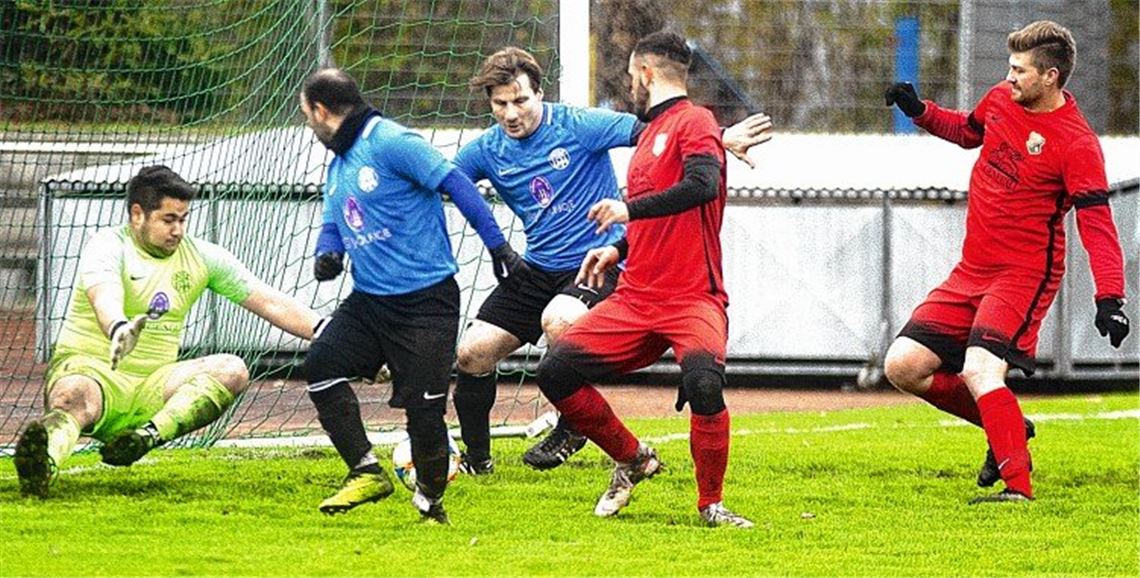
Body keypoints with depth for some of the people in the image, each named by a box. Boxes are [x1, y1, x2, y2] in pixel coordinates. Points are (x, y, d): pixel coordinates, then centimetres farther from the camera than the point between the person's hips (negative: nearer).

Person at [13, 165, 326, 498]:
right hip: (89, 369, -5)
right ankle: (44, 464, -73)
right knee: (75, 400, -40)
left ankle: (149, 435, -38)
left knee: (232, 370, -18)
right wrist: (118, 330, -54)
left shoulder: (202, 256, 9)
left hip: (151, 388, 5)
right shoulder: (109, 246, -8)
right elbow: (105, 296, -31)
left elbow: (271, 304, 9)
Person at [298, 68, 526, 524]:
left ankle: (430, 502, 11)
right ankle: (367, 473, -3)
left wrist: (499, 248, -16)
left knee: (423, 406, -9)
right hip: (369, 299, 8)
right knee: (320, 365, -11)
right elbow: (332, 227, 21)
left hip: (426, 300, -8)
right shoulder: (337, 165, 16)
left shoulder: (392, 144, -13)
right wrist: (327, 255, -4)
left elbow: (458, 187, -14)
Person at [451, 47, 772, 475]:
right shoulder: (487, 151, 2)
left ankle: (572, 428, -11)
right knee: (473, 352, -5)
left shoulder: (577, 126, -12)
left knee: (558, 322, -35)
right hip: (538, 270, 6)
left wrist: (722, 138, -28)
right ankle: (476, 457, 17)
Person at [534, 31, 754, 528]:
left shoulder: (693, 122, -4)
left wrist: (630, 209, -21)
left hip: (692, 297, -9)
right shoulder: (651, 132, 22)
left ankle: (712, 505, -14)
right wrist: (618, 251, 18)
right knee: (555, 372, -3)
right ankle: (632, 460, 15)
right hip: (636, 297, 9)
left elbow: (703, 185, -24)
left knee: (704, 383, -33)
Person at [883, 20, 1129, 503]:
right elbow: (967, 131, 27)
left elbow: (1097, 226, -21)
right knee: (903, 366, 1)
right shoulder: (1001, 100, 4)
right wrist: (920, 112, 9)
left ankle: (1018, 487, -26)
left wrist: (1109, 299, -32)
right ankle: (1008, 427, 16)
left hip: (1025, 274, -8)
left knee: (979, 369, -27)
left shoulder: (1077, 145, -17)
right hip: (971, 270, 8)